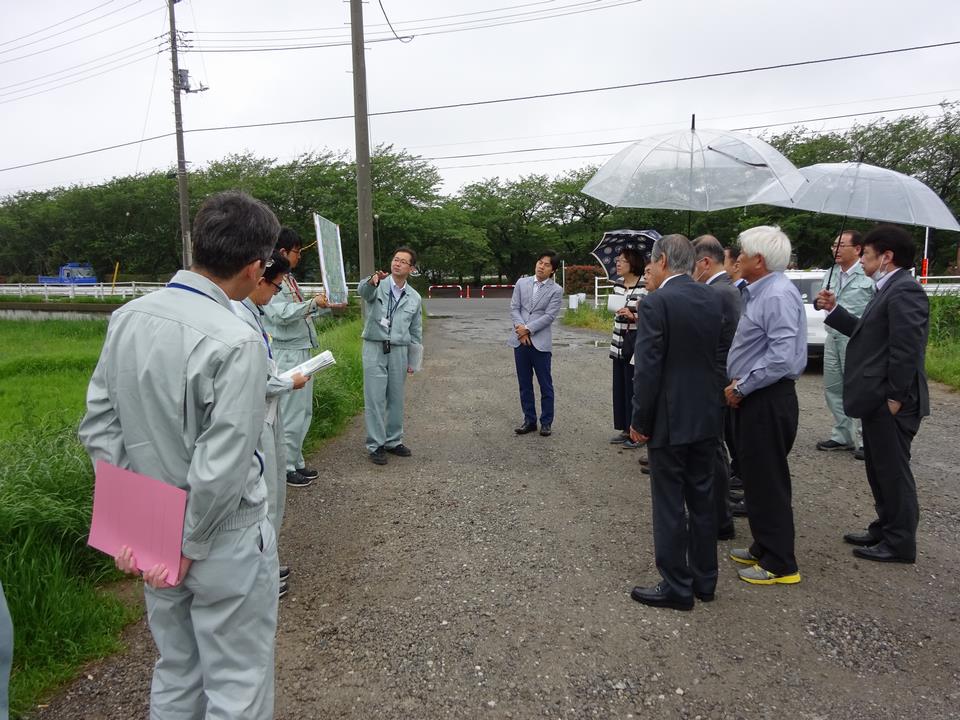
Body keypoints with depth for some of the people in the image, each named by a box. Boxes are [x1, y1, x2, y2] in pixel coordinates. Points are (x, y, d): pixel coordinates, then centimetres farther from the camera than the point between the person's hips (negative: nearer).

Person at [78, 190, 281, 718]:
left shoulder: (127, 318, -3)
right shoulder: (237, 342, -25)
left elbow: (98, 427, 2)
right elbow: (222, 468, -24)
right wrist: (189, 545, -10)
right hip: (222, 541, -7)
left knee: (174, 676, 25)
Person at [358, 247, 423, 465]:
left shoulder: (414, 297, 9)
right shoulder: (377, 286, -2)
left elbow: (416, 332, 14)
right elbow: (363, 291, -28)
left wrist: (413, 361, 11)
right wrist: (372, 281, -51)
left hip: (399, 351, 4)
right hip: (375, 349, -4)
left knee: (396, 398, 11)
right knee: (375, 399, -2)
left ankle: (393, 441, 24)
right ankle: (375, 445, 7)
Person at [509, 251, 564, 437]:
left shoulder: (556, 290, -1)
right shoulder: (522, 283, 9)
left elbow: (549, 316, -9)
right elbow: (514, 308, 4)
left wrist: (528, 329, -14)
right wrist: (520, 328, -11)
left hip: (540, 342, -3)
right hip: (520, 341, 3)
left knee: (545, 385, 4)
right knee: (524, 384, 10)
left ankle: (546, 422, 15)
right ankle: (529, 420, 21)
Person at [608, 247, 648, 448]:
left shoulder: (645, 286, -13)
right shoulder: (618, 284, 9)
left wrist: (634, 316, -25)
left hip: (636, 345, -7)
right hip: (619, 345, 7)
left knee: (634, 389, 0)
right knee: (619, 388, 12)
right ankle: (625, 429, 24)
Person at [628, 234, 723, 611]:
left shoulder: (656, 302, -16)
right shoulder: (711, 299, 6)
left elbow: (647, 369, -18)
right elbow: (713, 356, 10)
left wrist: (640, 421, -9)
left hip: (670, 420, -7)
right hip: (706, 418, 7)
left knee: (669, 506, 4)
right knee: (702, 500, 16)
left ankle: (677, 587, 14)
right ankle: (704, 580, 28)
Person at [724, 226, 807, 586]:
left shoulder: (778, 295, -19)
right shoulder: (760, 292, 13)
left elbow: (782, 357, -27)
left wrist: (742, 387, -19)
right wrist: (738, 383, 6)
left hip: (768, 401, -10)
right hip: (754, 398, 10)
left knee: (768, 482, 0)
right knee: (757, 477, 18)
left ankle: (779, 565, 14)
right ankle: (764, 549, 32)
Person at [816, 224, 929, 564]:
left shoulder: (904, 291, -18)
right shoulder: (889, 290, 15)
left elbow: (907, 348, -24)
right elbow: (866, 331, 17)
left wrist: (895, 397, -22)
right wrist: (834, 310, 11)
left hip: (890, 402, -10)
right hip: (877, 399, 10)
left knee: (893, 470, 2)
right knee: (879, 469, 19)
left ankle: (900, 543, 15)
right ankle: (885, 528, 33)